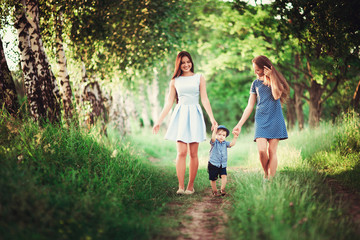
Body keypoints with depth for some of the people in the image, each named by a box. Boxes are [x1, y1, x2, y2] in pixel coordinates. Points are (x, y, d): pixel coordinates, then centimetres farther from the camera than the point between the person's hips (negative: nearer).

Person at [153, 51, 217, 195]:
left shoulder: (199, 78, 9)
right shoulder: (175, 81, 11)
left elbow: (204, 99, 5)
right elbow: (169, 102, 12)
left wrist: (212, 118, -5)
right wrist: (159, 121, 8)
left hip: (194, 115, 0)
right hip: (180, 116, 0)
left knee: (193, 153, -1)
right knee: (181, 152, -9)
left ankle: (190, 186, 5)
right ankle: (181, 187, -9)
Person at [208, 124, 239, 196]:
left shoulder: (225, 143, 6)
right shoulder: (214, 143, -7)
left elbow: (231, 144, -8)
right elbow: (213, 139, -28)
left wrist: (235, 137, -23)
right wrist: (214, 131, -45)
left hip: (223, 165, 3)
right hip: (213, 164, -3)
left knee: (224, 176, -17)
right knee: (213, 179, 4)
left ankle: (222, 189, -3)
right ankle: (215, 191, 22)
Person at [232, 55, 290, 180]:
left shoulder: (276, 80, 5)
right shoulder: (256, 83, 13)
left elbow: (276, 95, -14)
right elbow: (250, 106, 13)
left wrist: (271, 77, -10)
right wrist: (239, 124, 8)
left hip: (275, 119, -2)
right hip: (260, 119, 2)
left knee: (272, 151, -6)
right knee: (261, 150, -13)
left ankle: (270, 179, -1)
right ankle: (265, 174, 8)